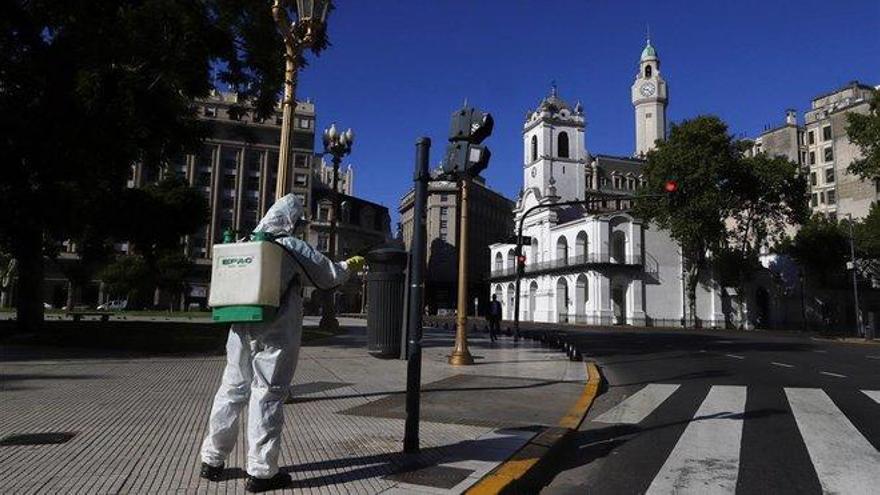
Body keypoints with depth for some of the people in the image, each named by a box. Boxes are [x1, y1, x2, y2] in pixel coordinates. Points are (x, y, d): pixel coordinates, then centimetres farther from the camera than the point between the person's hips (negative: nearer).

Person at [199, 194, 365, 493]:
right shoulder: (294, 248, -6)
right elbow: (330, 276, 1)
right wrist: (351, 266, 20)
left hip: (241, 330, 6)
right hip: (275, 334, -6)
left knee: (232, 390, 15)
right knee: (267, 396, 0)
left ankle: (212, 460, 25)